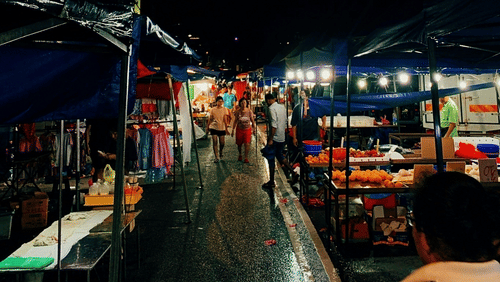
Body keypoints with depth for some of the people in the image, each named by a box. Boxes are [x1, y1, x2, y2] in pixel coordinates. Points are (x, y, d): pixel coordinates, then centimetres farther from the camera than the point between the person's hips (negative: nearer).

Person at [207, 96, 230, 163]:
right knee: (215, 143, -6)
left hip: (222, 128, 0)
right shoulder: (213, 109, 3)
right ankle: (216, 157, 0)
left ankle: (220, 152, 36)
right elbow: (210, 119, 9)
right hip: (214, 128, 0)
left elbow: (225, 119, -5)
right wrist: (207, 127, 10)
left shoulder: (225, 109, 0)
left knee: (222, 143, 5)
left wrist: (226, 128, -12)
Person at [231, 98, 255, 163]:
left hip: (247, 129, -1)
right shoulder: (238, 112, -4)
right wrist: (233, 130, 5)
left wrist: (254, 128, 6)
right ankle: (240, 155, 37)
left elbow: (252, 121, 5)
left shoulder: (249, 111, -5)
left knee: (247, 144, -12)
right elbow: (235, 121, 5)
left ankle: (246, 158, -1)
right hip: (239, 129, 1)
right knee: (239, 144, 11)